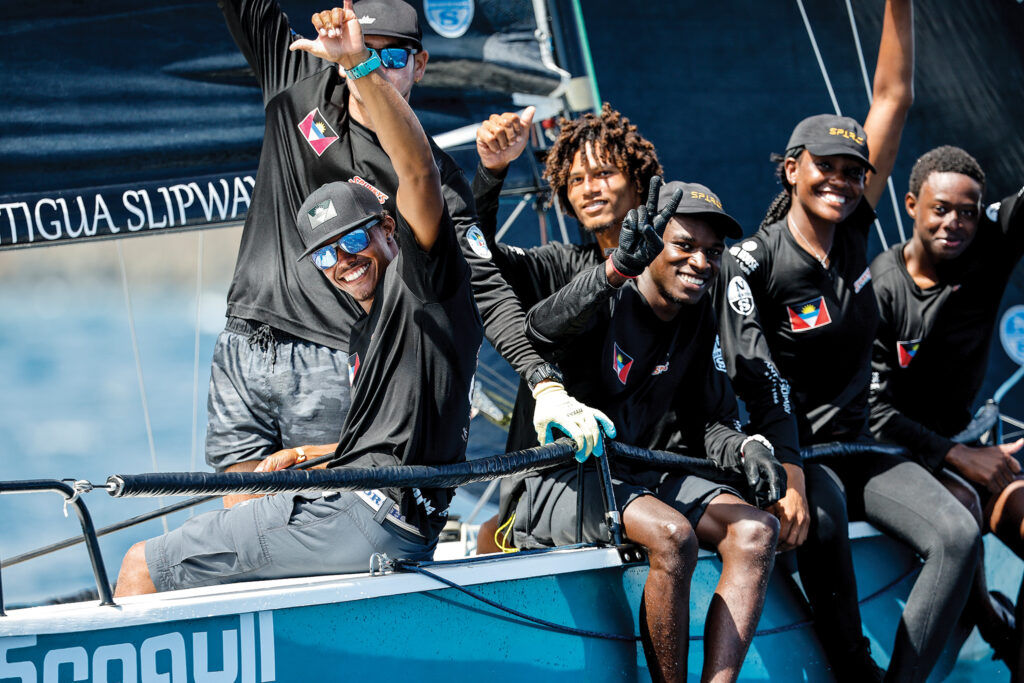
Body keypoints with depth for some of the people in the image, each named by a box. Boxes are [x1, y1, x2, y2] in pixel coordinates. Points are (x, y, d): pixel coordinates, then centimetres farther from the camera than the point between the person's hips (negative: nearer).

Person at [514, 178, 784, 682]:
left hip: (650, 478, 7)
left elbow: (707, 423, 14)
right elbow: (543, 331, -35)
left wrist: (743, 449, -11)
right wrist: (619, 267, -52)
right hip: (565, 479, -7)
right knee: (672, 534, -33)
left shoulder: (698, 321, 11)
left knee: (756, 530, -16)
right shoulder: (608, 302, -11)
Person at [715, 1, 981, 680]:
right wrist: (792, 485, -30)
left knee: (958, 535, -19)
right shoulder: (753, 264, -12)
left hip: (857, 445, 5)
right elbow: (757, 385, -20)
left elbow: (894, 96, 0)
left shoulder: (853, 230, 1)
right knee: (821, 515, -38)